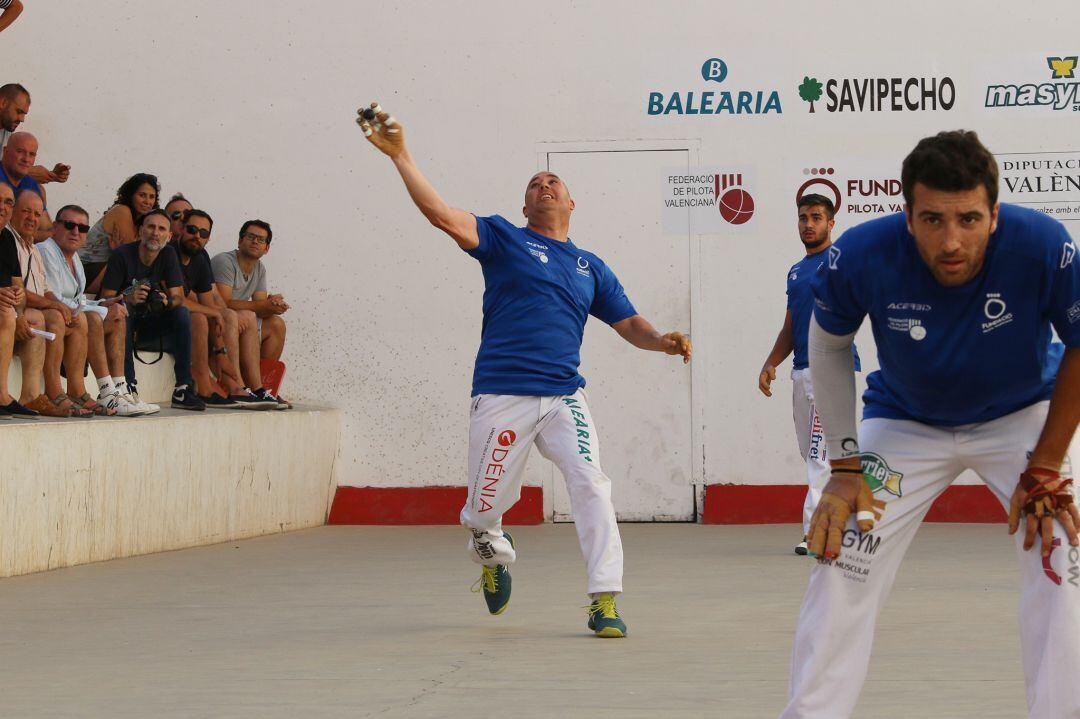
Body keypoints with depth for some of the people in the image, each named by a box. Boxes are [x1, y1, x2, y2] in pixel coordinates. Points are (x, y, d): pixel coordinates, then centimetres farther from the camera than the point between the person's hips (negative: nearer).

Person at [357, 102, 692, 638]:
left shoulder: (591, 268, 18)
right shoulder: (504, 239, 7)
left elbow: (627, 323, 18)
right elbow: (442, 214, -6)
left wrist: (662, 342, -4)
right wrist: (399, 156, -16)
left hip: (564, 397, 2)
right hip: (501, 397, -2)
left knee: (591, 484, -18)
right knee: (485, 509, 4)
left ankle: (604, 600, -14)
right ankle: (494, 553, 41)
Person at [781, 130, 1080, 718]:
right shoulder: (862, 256, -29)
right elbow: (827, 345, -7)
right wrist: (845, 464, -8)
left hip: (1023, 416, -1)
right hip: (906, 422, 1)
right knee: (842, 569, -8)